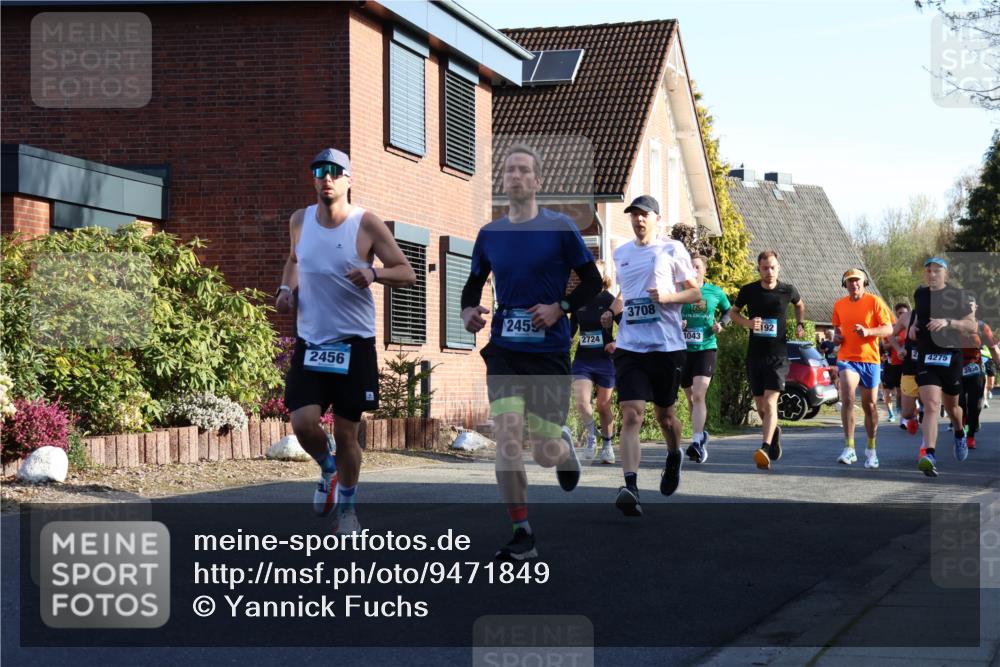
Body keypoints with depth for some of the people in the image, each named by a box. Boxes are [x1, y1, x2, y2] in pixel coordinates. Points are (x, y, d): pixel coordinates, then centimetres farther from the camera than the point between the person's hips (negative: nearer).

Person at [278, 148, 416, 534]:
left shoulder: (367, 225, -7)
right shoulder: (300, 221, 5)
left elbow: (407, 274, -5)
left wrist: (374, 274, -25)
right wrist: (287, 288, 6)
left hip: (354, 343, -3)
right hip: (310, 342, 3)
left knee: (346, 432, 3)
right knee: (303, 423, -13)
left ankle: (347, 508, 25)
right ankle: (329, 471, 20)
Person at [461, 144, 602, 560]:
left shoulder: (560, 228, -3)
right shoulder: (489, 234, 7)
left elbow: (593, 282, 1)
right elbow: (474, 283, 19)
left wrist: (559, 308, -13)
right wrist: (469, 311, -1)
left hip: (549, 351, -2)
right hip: (504, 351, 2)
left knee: (545, 452, 0)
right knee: (507, 439, -14)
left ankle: (564, 445, 39)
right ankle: (522, 535, -5)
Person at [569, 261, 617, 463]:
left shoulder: (610, 300, -6)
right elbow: (571, 328, 17)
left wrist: (616, 343, -20)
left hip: (605, 361, -2)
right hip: (582, 360, 3)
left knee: (603, 406, 7)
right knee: (581, 402, -15)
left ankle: (607, 445, 23)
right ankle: (590, 434, 9)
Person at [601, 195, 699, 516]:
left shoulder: (672, 250, 0)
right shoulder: (621, 253, 14)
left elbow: (695, 293, 2)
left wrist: (667, 297, -16)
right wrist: (612, 312, 9)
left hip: (667, 346, -2)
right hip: (629, 346, 2)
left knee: (664, 414, 13)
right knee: (631, 415, -14)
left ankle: (674, 458, 46)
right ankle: (630, 487, -24)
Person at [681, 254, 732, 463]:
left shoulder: (716, 292, 3)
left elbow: (728, 311, 19)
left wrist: (721, 324, 1)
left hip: (706, 349, -2)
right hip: (682, 349, 2)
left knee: (699, 395, -17)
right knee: (690, 397, 13)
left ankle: (697, 441, -21)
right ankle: (701, 434, 33)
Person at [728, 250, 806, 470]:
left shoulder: (788, 291, -1)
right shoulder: (748, 291, 0)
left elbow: (800, 305, 22)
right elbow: (733, 312, 14)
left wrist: (800, 325, 6)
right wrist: (748, 323, -6)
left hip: (778, 355, -3)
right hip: (755, 353, 3)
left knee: (770, 403, -17)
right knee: (760, 404, 11)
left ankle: (765, 449, -28)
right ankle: (774, 432, 40)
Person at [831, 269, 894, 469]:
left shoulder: (874, 302, -3)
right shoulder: (839, 305, 9)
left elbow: (888, 329, -6)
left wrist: (868, 331, -22)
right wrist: (836, 336, 2)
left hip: (870, 359, -1)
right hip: (846, 358, 1)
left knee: (870, 405, 9)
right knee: (847, 399, -19)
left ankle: (871, 449, 25)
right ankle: (849, 448, -18)